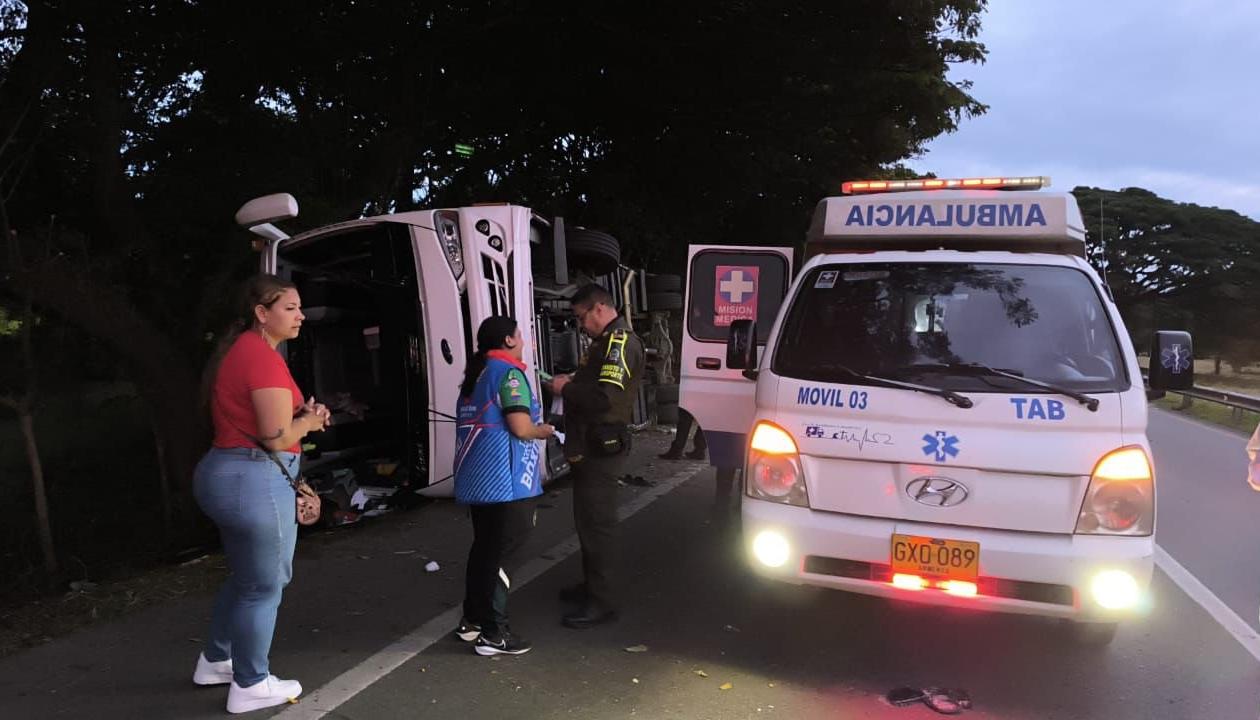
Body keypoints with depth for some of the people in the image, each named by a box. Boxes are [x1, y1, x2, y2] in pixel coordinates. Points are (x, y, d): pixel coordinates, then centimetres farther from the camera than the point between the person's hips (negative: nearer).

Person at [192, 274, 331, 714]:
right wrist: (309, 420, -3)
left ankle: (215, 661, 39)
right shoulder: (263, 356, -19)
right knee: (264, 585, 4)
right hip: (255, 480, -11)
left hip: (227, 473, 11)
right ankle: (250, 686, 17)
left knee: (245, 577, 25)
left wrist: (300, 414, 8)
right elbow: (278, 437, -22)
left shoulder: (239, 350, 13)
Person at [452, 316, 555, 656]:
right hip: (504, 480, -9)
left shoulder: (476, 374, 17)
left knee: (484, 547, 17)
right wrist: (543, 431, 1)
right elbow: (520, 427, -18)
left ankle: (472, 620, 26)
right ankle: (493, 633, 5)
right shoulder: (508, 373, -11)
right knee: (499, 551, -2)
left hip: (476, 477, 9)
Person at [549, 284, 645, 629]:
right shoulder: (607, 341, 18)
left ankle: (602, 602, 1)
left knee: (596, 521, -6)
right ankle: (592, 586, 32)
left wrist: (566, 388, -14)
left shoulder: (621, 342, -16)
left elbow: (605, 396, -26)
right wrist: (571, 382, 5)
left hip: (602, 447, -11)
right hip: (592, 445, 11)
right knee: (588, 517, 19)